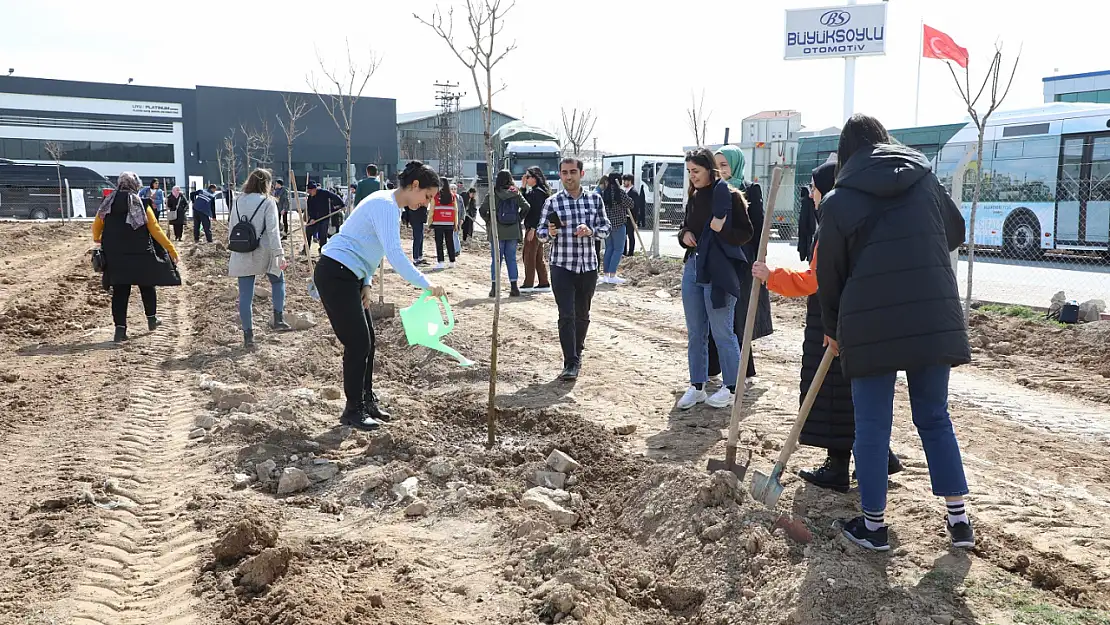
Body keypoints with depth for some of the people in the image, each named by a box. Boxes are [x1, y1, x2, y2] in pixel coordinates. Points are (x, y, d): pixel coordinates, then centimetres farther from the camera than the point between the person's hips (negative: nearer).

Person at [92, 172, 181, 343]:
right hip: (141, 257, -2)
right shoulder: (142, 205, -7)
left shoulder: (107, 204, 2)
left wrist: (97, 241, 36)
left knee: (120, 292, 4)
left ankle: (120, 328, -2)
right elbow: (156, 231, -9)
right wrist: (171, 250, -4)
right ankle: (152, 319, 31)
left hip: (115, 258, 2)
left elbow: (96, 227, 14)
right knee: (147, 287, 18)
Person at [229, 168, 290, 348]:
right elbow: (273, 231, -16)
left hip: (242, 255, 4)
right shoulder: (268, 202, -7)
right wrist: (279, 254, -17)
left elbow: (232, 229, 13)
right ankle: (278, 319, 17)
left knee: (245, 295, 5)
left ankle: (248, 335, 7)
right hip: (263, 254, -4)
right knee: (278, 280, 23)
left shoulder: (238, 201, 9)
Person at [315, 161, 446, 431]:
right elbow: (395, 255, -29)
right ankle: (353, 410, 6)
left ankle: (367, 401, 24)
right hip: (335, 274, -10)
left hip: (348, 276, 10)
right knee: (358, 342, -6)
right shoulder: (386, 206, -19)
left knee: (367, 340, 13)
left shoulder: (388, 204, 13)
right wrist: (427, 285, -27)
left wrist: (366, 284, 8)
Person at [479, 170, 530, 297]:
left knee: (496, 259, 4)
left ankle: (494, 288, 4)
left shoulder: (493, 194, -6)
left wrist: (489, 221, 2)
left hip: (497, 232, -2)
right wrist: (519, 219, 5)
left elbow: (482, 210, -13)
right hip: (513, 232, 2)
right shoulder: (516, 194, 1)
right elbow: (527, 207, -6)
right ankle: (514, 287, 6)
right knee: (511, 259, 8)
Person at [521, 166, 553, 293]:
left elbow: (537, 211, -20)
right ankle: (544, 284, 16)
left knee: (529, 255, -4)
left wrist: (532, 229, -21)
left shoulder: (538, 192, -14)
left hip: (534, 228, -10)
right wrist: (523, 186, 10)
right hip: (536, 228, 10)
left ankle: (528, 284, 1)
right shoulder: (533, 191, 15)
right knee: (538, 257, 13)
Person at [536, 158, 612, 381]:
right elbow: (540, 232, 3)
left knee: (583, 315, 14)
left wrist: (591, 231, -15)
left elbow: (606, 227, 6)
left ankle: (577, 351, 35)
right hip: (562, 266, -2)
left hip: (588, 265, 2)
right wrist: (550, 232, -20)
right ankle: (571, 364, -4)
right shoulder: (553, 202, -1)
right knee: (566, 315, -8)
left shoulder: (595, 199, 5)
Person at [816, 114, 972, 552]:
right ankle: (959, 520, 22)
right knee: (934, 418, 17)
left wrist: (832, 330, 17)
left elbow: (829, 274, 4)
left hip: (871, 326, -3)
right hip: (935, 320, 4)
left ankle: (873, 525, 17)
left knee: (872, 426, 7)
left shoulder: (839, 201, -1)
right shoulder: (925, 179, 8)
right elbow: (954, 233, 22)